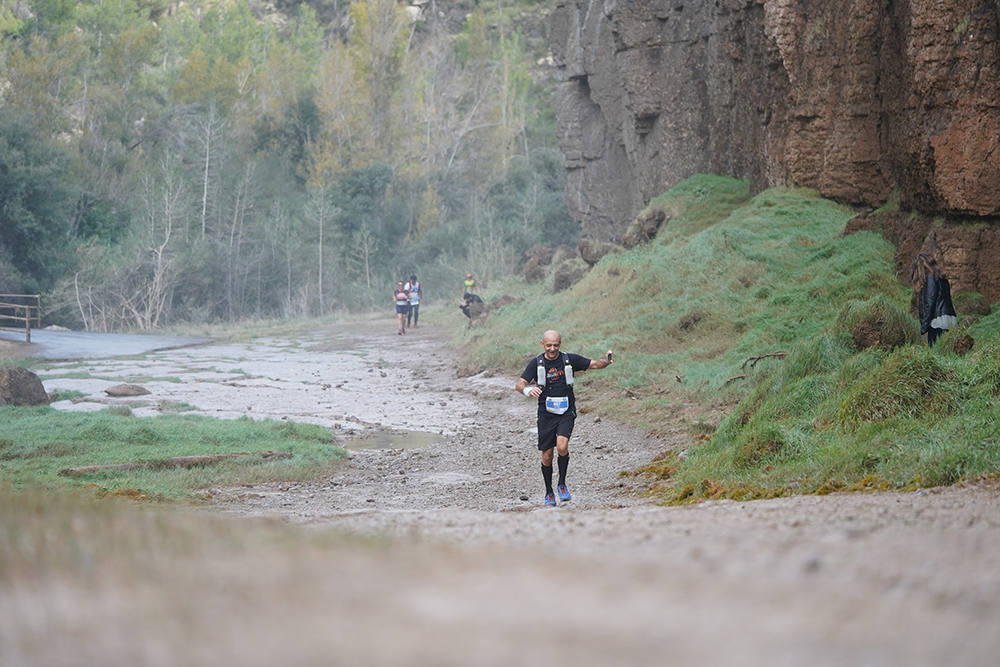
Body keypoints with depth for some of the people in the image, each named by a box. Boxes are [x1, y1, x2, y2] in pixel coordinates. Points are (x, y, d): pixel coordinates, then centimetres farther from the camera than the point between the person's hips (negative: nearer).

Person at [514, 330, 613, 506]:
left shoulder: (569, 360, 0)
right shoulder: (536, 363, -2)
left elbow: (594, 364, 7)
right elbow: (519, 383, -10)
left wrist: (606, 360, -15)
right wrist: (528, 390, -33)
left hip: (566, 413, -1)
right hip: (546, 414, 1)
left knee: (562, 446, -23)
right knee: (547, 457, 3)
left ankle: (562, 484, -2)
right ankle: (549, 493, 22)